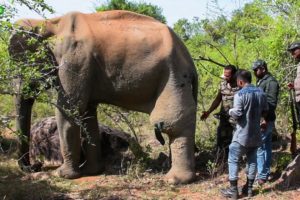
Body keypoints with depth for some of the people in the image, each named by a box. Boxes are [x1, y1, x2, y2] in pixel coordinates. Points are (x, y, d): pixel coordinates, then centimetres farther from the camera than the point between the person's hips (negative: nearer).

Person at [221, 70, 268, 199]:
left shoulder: (240, 95, -17)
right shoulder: (261, 93, 4)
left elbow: (237, 115, -20)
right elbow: (265, 112, 11)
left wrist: (230, 111, 0)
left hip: (242, 134, -6)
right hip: (255, 134, 6)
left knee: (233, 160, 4)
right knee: (252, 160, 15)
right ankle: (249, 188, 22)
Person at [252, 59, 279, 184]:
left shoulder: (271, 82, -14)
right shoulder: (260, 81, 15)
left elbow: (271, 103, -20)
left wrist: (264, 119, -23)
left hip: (265, 119, -9)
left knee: (258, 146, -9)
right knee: (266, 146, 14)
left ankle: (262, 176, -4)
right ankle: (266, 172, 22)